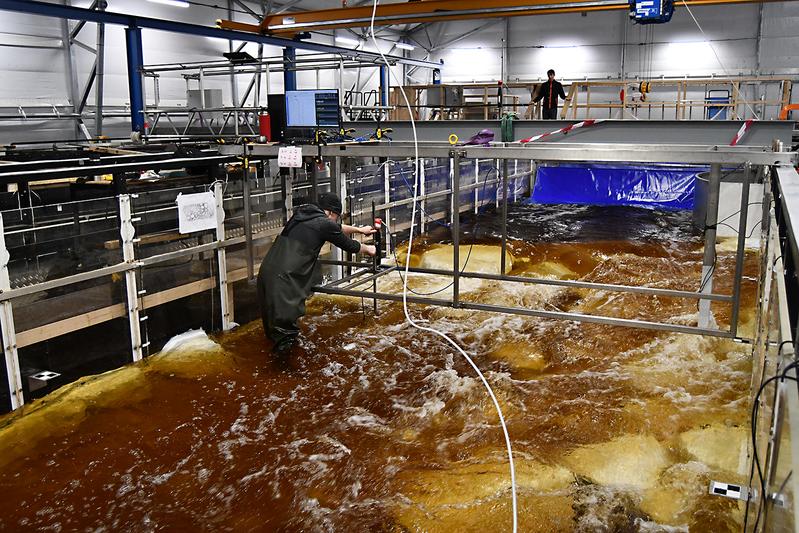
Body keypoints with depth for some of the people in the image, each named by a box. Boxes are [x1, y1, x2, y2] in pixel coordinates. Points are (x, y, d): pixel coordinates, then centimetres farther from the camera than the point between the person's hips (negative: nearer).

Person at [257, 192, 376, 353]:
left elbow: (337, 228, 34)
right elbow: (349, 245, 11)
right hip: (284, 278, -9)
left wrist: (359, 229, 45)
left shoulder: (303, 214, 18)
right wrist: (368, 249, 31)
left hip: (266, 271, 9)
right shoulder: (324, 224, -4)